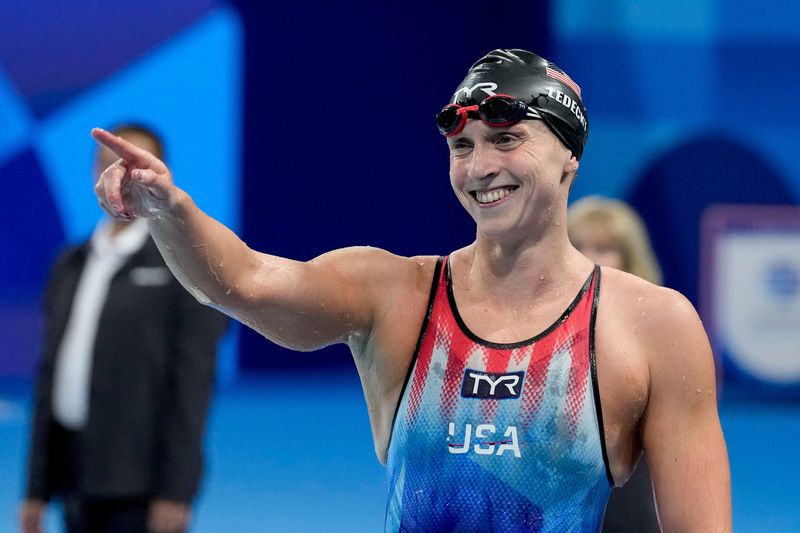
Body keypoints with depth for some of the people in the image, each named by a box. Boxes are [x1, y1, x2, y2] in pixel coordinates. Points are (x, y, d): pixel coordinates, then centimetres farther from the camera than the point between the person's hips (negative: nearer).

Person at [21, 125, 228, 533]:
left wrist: (176, 491, -16)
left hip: (143, 482, -6)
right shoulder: (70, 266, 15)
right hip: (78, 480, 6)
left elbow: (192, 380, -10)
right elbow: (51, 374, 16)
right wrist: (38, 488, 12)